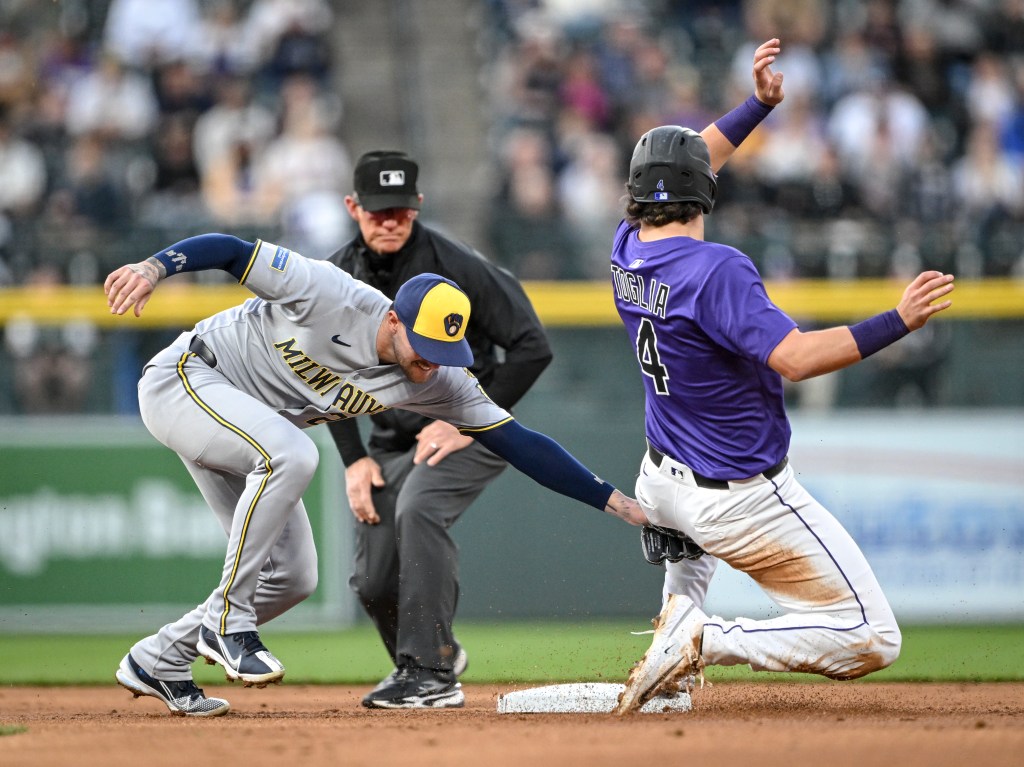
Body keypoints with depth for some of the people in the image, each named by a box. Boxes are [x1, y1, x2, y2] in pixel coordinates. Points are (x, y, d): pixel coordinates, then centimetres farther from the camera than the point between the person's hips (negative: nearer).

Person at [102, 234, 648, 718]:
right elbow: (232, 251, -27)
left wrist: (615, 501, -17)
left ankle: (159, 660, 18)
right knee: (291, 454, -34)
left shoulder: (437, 381, -13)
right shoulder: (331, 295, -30)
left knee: (292, 576, 1)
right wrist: (154, 268, -44)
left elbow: (518, 443, -12)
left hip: (247, 440, 7)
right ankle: (226, 622, -23)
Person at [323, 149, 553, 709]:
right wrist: (354, 459, -1)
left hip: (472, 433, -5)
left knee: (417, 510, -33)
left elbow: (532, 347, -18)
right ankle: (438, 652, 30)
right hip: (394, 439, 5)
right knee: (373, 582, -2)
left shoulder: (457, 267, -19)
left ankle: (430, 674, -30)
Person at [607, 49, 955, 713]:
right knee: (873, 640, -5)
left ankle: (677, 620, 23)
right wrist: (899, 322, -35)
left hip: (661, 486, 8)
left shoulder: (627, 253, -2)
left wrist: (759, 105, 16)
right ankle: (708, 642, -14)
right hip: (744, 503, -8)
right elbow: (793, 358, -33)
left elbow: (671, 167, 16)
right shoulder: (716, 270, -25)